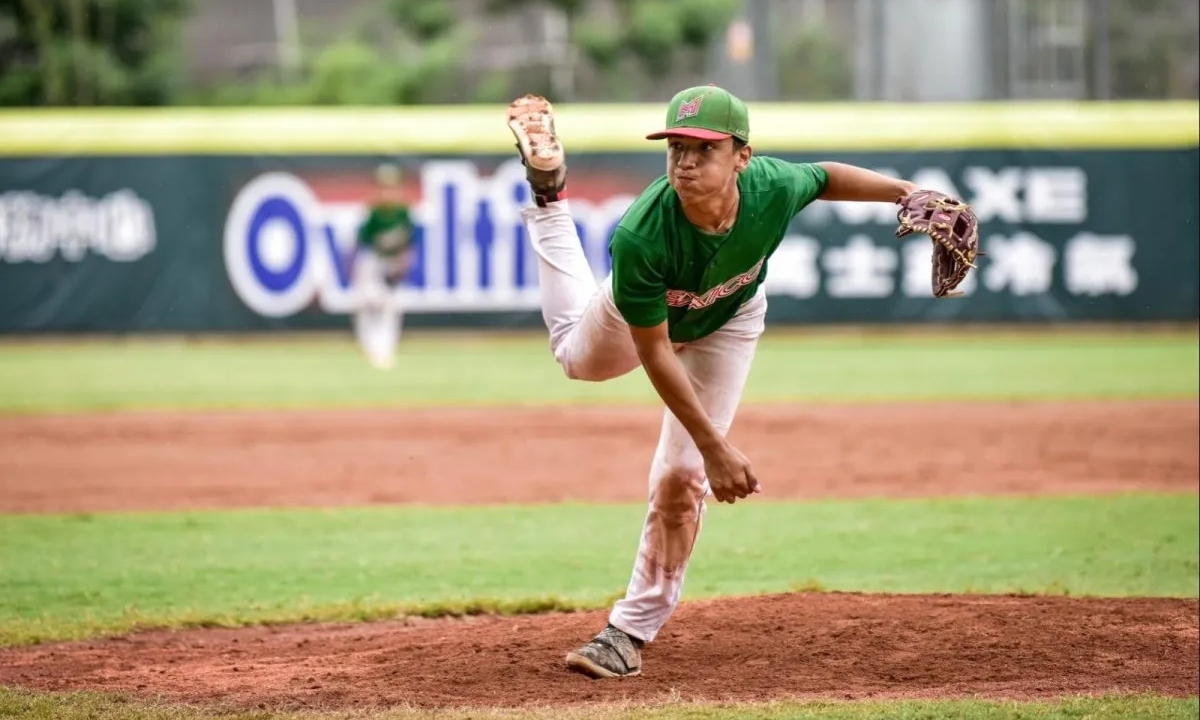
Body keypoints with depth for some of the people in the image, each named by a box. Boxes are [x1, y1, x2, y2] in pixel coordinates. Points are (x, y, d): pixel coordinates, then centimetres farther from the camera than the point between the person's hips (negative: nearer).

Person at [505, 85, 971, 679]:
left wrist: (906, 192, -26)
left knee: (681, 478, -6)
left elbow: (825, 178, -12)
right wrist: (716, 447, -34)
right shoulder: (640, 237, -46)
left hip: (727, 324, 1)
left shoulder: (774, 188, -39)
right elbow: (654, 352, -34)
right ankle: (548, 192, 44)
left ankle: (632, 630, 9)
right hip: (641, 315, -1)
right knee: (578, 356, 32)